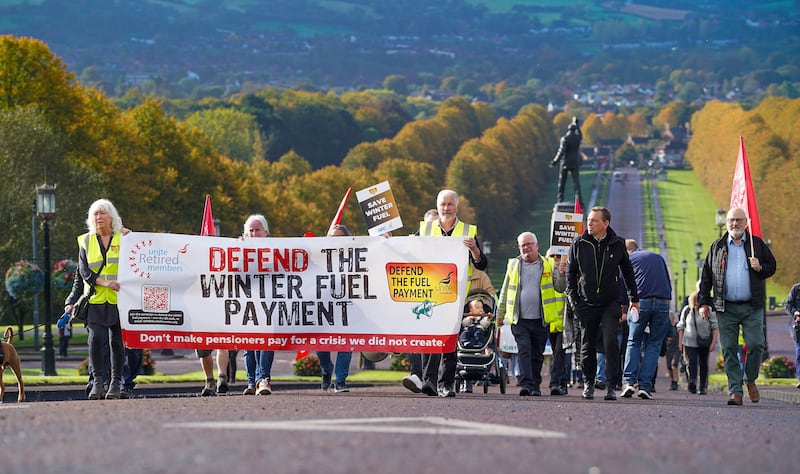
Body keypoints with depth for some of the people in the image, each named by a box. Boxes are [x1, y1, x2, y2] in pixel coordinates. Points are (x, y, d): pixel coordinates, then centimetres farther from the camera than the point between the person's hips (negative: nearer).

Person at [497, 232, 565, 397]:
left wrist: (562, 274, -15)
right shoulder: (513, 265, 10)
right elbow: (505, 291, 17)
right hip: (519, 320, 0)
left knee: (537, 355, 7)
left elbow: (560, 288, 3)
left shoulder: (549, 265, 7)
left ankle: (535, 386, 17)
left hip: (541, 320, 0)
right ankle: (526, 384, -21)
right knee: (524, 351, -13)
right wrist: (500, 314, 17)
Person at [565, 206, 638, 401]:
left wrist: (634, 298, 15)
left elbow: (628, 272, 14)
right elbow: (571, 273, 9)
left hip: (610, 303, -1)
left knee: (610, 342, -14)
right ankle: (588, 383, 25)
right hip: (587, 303, 1)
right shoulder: (579, 244, 1)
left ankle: (611, 386, -13)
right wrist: (573, 299, 1)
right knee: (588, 346, 8)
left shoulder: (617, 244, 1)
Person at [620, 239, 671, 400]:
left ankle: (629, 381, -4)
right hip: (663, 303, 2)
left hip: (641, 302, -2)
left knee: (633, 342, 10)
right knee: (654, 344, 6)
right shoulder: (658, 258, 25)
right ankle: (645, 385, -3)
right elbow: (669, 285, 23)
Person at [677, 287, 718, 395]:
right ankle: (692, 382, -34)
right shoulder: (687, 310, 0)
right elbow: (681, 326, 10)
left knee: (703, 364, 4)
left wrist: (713, 342, -9)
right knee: (691, 362, -17)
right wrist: (680, 342, 8)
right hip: (690, 342, 0)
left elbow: (714, 327, -3)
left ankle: (703, 387, 11)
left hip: (704, 342, 0)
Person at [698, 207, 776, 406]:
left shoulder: (757, 244, 10)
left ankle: (750, 380, 14)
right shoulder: (717, 247, 12)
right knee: (729, 350, -3)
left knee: (756, 344, -11)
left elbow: (772, 266, 15)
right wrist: (704, 302, 7)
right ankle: (735, 391, 1)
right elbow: (706, 275, 13)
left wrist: (760, 268, -8)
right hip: (726, 308, 1)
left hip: (752, 307, -1)